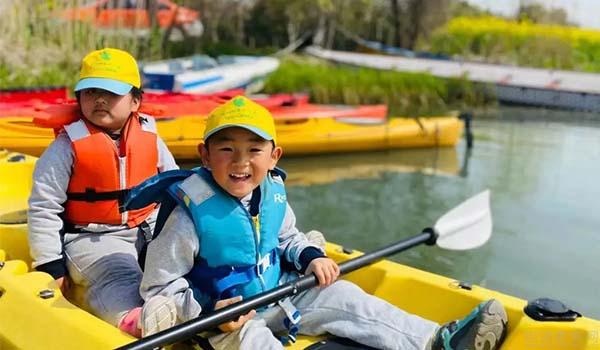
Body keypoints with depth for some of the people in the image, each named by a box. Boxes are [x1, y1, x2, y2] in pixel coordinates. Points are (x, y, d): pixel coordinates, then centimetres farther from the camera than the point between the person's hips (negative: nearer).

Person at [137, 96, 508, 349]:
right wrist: (209, 311, -26)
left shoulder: (272, 193, -3)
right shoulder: (191, 212, -22)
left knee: (342, 296, -6)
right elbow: (158, 285, -16)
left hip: (277, 294, 7)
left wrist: (310, 256, -3)